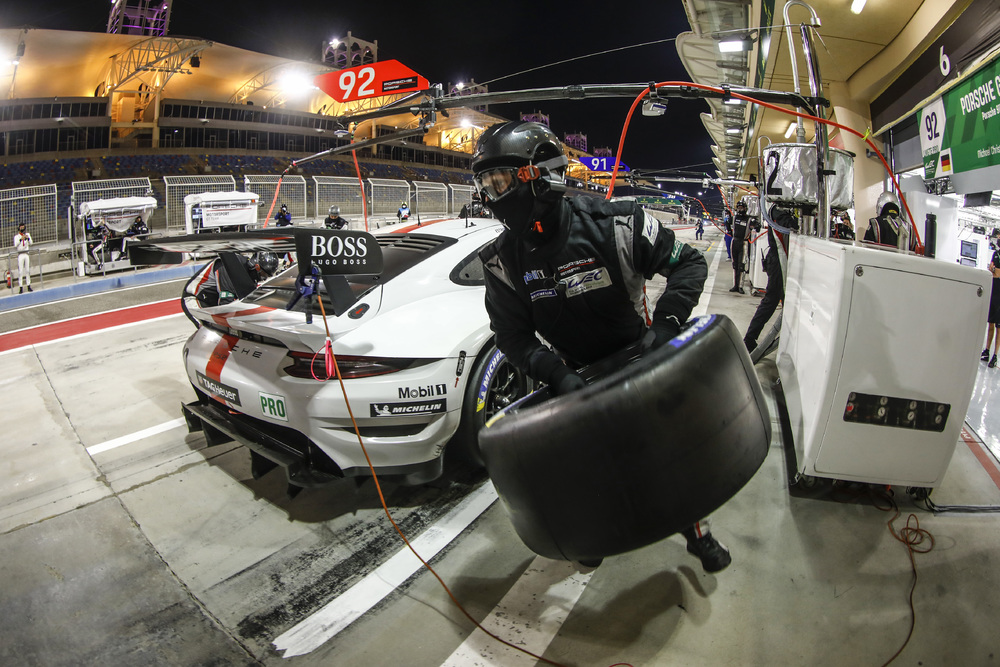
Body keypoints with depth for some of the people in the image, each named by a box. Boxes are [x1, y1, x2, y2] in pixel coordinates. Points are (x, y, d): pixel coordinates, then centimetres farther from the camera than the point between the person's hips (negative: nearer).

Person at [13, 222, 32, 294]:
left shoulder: (27, 234, 10)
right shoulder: (16, 236, 0)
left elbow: (30, 243, 0)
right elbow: (15, 244, -12)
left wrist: (28, 238, -19)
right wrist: (21, 239, -27)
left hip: (27, 253, 3)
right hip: (20, 254, -3)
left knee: (28, 270, 6)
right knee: (20, 271, -7)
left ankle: (29, 286, 12)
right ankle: (21, 288, -7)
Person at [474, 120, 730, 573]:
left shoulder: (617, 225, -24)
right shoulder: (502, 260, -15)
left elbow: (689, 263, -14)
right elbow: (512, 334, -12)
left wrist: (664, 324, -27)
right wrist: (556, 374, -27)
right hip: (577, 372, 2)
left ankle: (696, 529, 38)